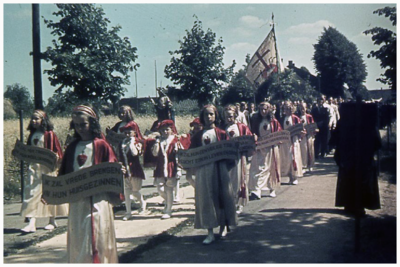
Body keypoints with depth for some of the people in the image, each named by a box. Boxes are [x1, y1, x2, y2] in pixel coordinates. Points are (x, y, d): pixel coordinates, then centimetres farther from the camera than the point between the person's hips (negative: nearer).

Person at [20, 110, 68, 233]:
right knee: (31, 192, -5)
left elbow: (57, 151, -6)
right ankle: (31, 223, -7)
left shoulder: (49, 134, -5)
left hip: (47, 167, -5)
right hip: (34, 167, 5)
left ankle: (52, 221, 19)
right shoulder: (32, 134, 11)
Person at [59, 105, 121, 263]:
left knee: (96, 236, -3)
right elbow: (64, 174, 13)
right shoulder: (72, 147, 11)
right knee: (77, 238, 10)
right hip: (76, 199, 5)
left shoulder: (101, 145, -3)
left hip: (97, 199, -5)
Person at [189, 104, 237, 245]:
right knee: (205, 198, 1)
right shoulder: (198, 135, 9)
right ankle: (210, 232, 7)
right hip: (203, 170, 1)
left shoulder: (221, 133, 5)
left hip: (219, 169, -1)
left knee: (221, 195, 5)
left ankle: (223, 225, 26)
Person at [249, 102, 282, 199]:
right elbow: (253, 132, 6)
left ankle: (272, 189, 19)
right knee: (258, 169, -7)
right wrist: (254, 137, -13)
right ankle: (256, 190, -9)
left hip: (271, 147, 0)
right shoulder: (256, 121, 3)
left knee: (272, 168, 7)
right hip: (259, 147, 0)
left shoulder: (274, 121, 2)